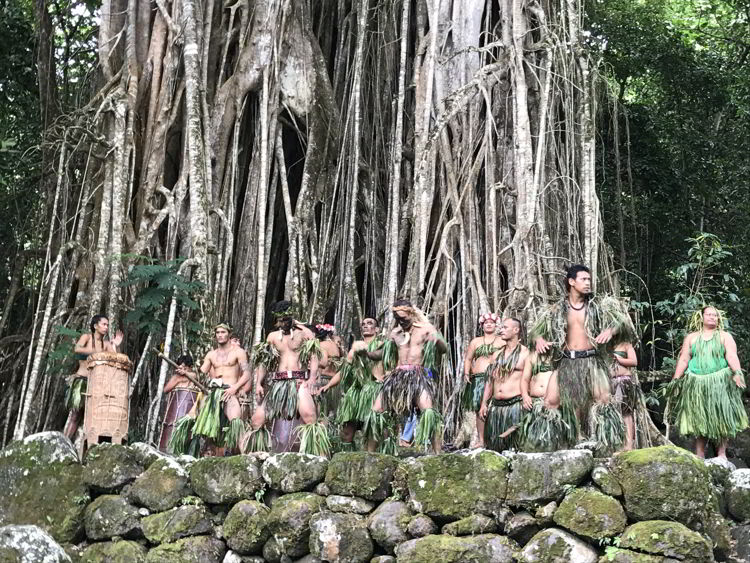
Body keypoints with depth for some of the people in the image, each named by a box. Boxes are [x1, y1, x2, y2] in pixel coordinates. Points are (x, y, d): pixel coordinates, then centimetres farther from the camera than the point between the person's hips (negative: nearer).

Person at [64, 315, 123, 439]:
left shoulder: (106, 344, 10)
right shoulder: (86, 337, 1)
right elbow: (77, 349, -21)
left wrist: (116, 347, -8)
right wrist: (97, 352, -28)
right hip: (81, 381, -4)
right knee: (75, 413, -8)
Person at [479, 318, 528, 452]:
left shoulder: (525, 353, -1)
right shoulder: (497, 353, 16)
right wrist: (484, 404, 12)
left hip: (515, 405, -6)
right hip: (495, 405, 6)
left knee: (514, 446, -6)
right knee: (493, 447, 6)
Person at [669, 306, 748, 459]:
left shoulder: (725, 336, 10)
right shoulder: (691, 337, 14)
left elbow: (731, 356, -6)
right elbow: (683, 360, 10)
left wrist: (737, 372, -23)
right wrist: (675, 380, 2)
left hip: (719, 384, -1)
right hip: (696, 384, 1)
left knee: (721, 417, -6)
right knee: (698, 419, 1)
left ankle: (722, 454, 0)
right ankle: (699, 455, 5)